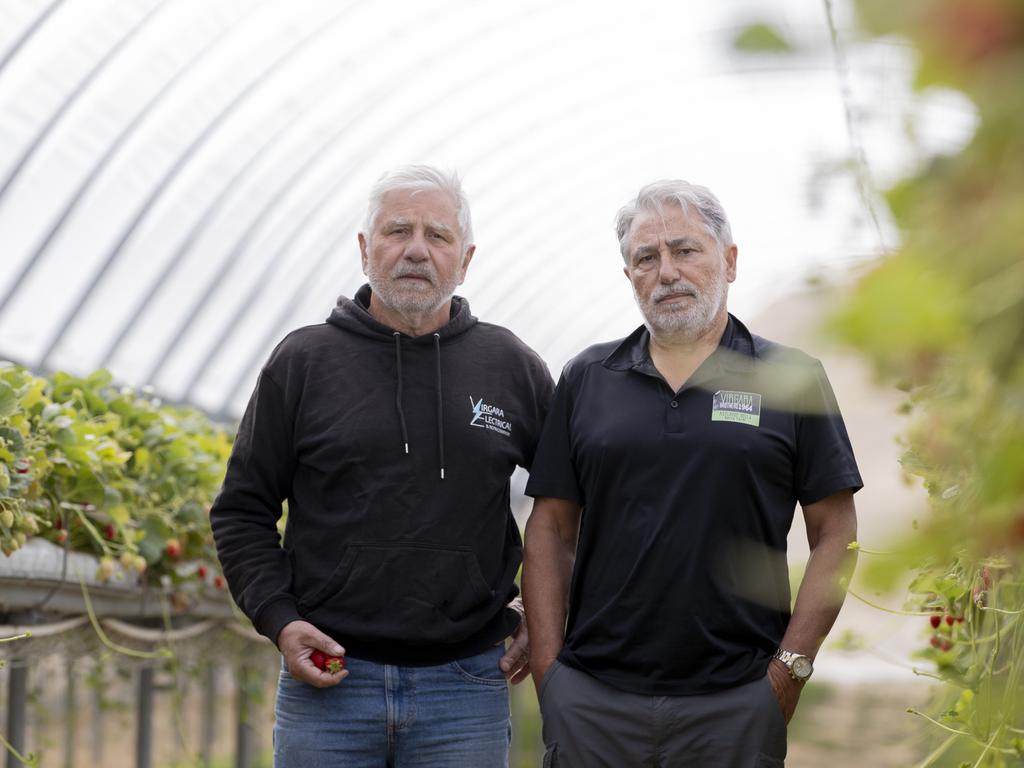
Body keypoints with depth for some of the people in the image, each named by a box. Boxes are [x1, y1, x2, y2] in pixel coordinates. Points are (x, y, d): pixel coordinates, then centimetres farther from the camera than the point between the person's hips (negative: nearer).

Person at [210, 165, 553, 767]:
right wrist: (278, 620, -5)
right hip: (327, 678, 0)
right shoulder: (305, 361, 3)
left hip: (466, 688, 1)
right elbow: (242, 511, 8)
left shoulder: (511, 367, 6)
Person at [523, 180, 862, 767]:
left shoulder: (793, 380, 3)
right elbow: (552, 529, 8)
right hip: (591, 696, 2)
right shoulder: (586, 379, 9)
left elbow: (836, 536, 1)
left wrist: (790, 669, -6)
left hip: (736, 704, -2)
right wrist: (548, 668, 0)